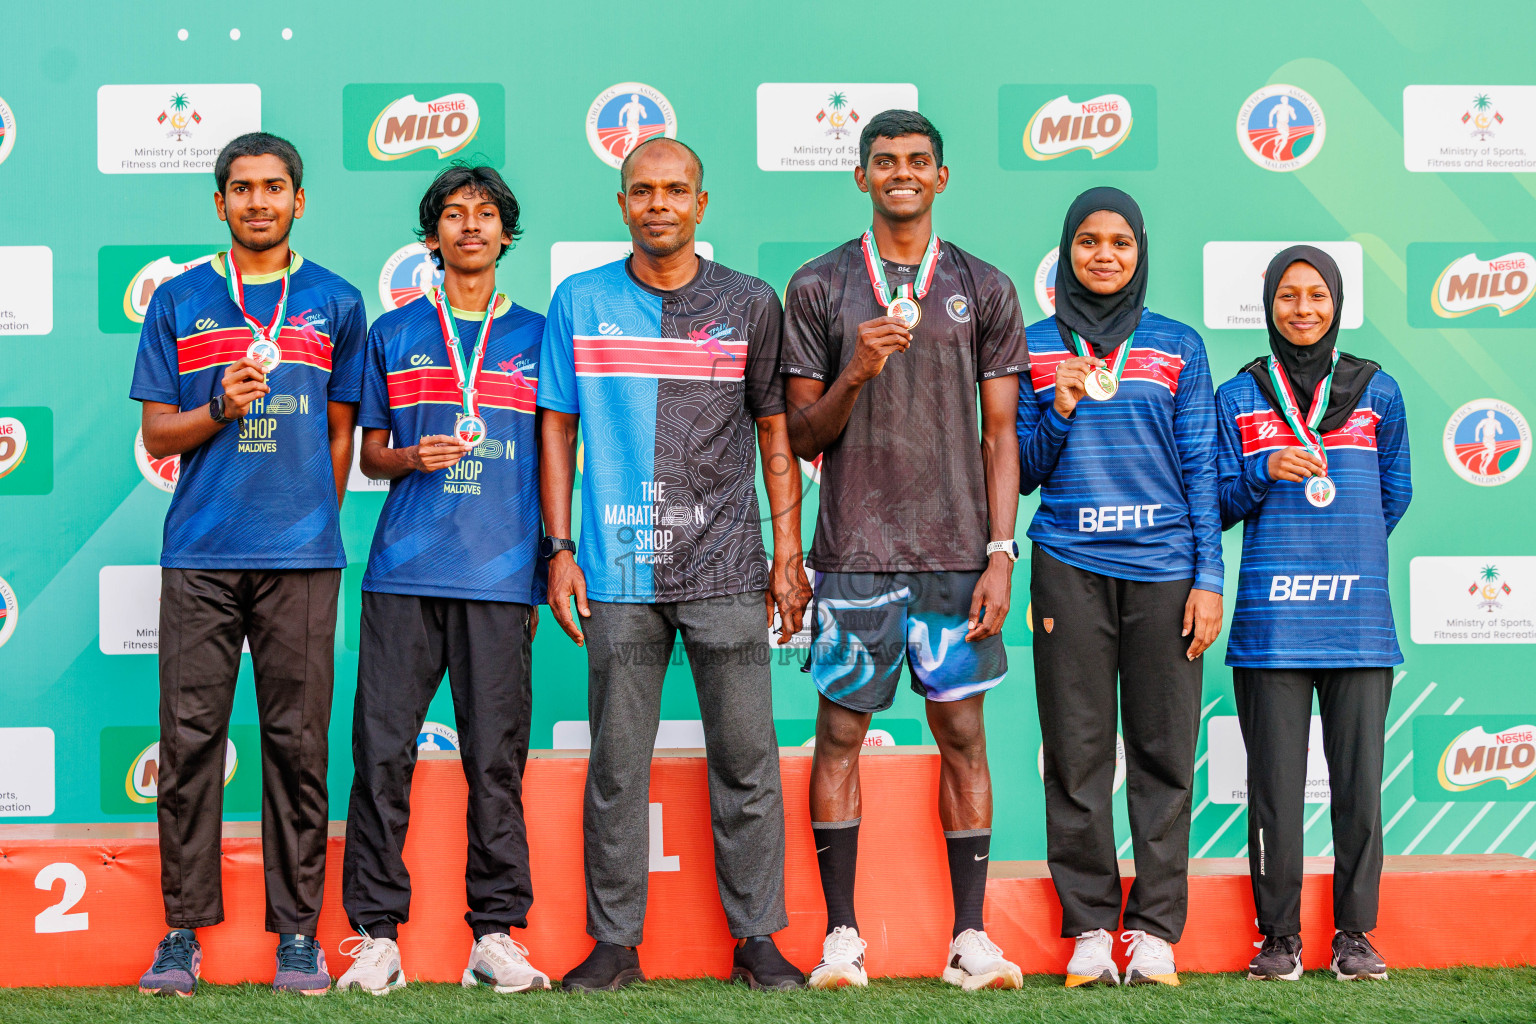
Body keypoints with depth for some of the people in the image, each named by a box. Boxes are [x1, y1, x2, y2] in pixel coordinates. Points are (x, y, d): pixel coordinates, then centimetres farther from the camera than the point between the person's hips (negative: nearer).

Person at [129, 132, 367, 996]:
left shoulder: (337, 303, 10)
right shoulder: (179, 302, 12)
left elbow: (340, 433, 14)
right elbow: (157, 437, 10)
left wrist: (313, 521, 10)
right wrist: (221, 409, -9)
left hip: (302, 556, -1)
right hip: (199, 557, 1)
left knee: (298, 742, 0)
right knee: (190, 738, -1)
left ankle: (298, 931, 6)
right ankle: (184, 930, 5)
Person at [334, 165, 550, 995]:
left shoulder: (536, 337, 13)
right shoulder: (393, 333, 14)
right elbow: (369, 455, 16)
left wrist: (549, 563, 8)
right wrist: (413, 457, -5)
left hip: (500, 575, 0)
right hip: (404, 570, 0)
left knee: (496, 754, -2)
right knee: (382, 748, -3)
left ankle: (496, 934, 4)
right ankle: (375, 934, 2)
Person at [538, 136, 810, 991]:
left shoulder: (750, 305, 6)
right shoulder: (580, 302, 7)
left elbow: (776, 431, 10)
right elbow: (557, 429, 10)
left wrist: (788, 551, 4)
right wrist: (560, 549, 3)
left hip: (726, 569, 0)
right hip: (618, 570, 0)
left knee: (746, 760, 2)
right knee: (617, 764, 4)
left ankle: (757, 937, 11)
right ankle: (615, 943, 12)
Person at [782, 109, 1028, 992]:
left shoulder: (985, 289, 9)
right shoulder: (818, 287, 7)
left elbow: (1000, 433, 6)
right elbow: (802, 435, 6)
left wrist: (1001, 554, -2)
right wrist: (856, 373, -13)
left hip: (957, 552, 0)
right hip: (855, 550, 0)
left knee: (963, 733, 1)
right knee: (841, 731, 1)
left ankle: (971, 936, 6)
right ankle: (842, 936, 8)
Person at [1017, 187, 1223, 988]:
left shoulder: (1177, 346, 9)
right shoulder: (1035, 347, 9)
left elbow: (1201, 468, 8)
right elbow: (1024, 472, 10)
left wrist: (1208, 577, 1)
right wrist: (1060, 411, -8)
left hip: (1163, 566, 0)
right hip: (1070, 567, 0)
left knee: (1164, 751, 1)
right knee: (1077, 752, 0)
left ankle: (1155, 929, 7)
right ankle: (1088, 927, 7)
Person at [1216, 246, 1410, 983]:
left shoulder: (1375, 391, 10)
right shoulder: (1238, 398, 8)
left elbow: (1394, 494, 18)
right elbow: (1219, 506, 6)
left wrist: (1348, 552, 12)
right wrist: (1265, 472, -11)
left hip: (1360, 615, 1)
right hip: (1270, 617, -1)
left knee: (1359, 778, 1)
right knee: (1275, 782, 0)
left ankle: (1355, 934, 11)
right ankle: (1279, 936, 8)